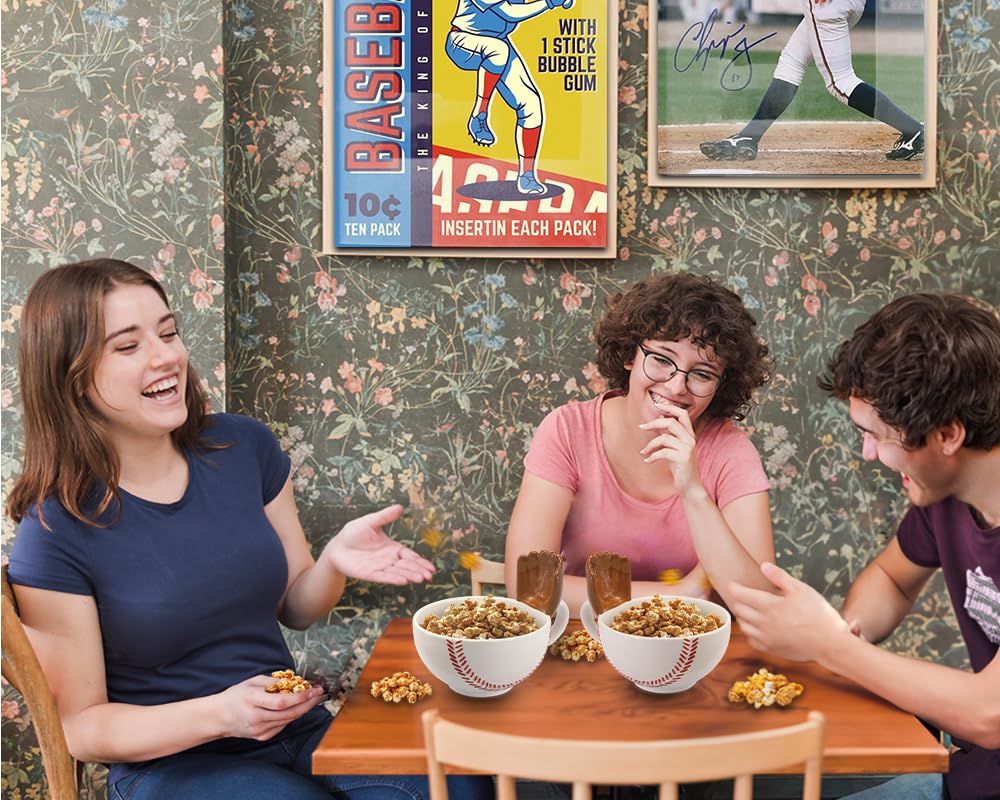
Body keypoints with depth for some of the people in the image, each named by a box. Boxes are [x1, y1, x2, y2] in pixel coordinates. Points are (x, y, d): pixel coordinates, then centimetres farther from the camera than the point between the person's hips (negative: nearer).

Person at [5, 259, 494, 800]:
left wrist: (336, 560, -13)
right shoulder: (55, 536, -15)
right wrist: (220, 714, -24)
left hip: (299, 731, 4)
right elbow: (78, 726, -8)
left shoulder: (244, 446, -1)